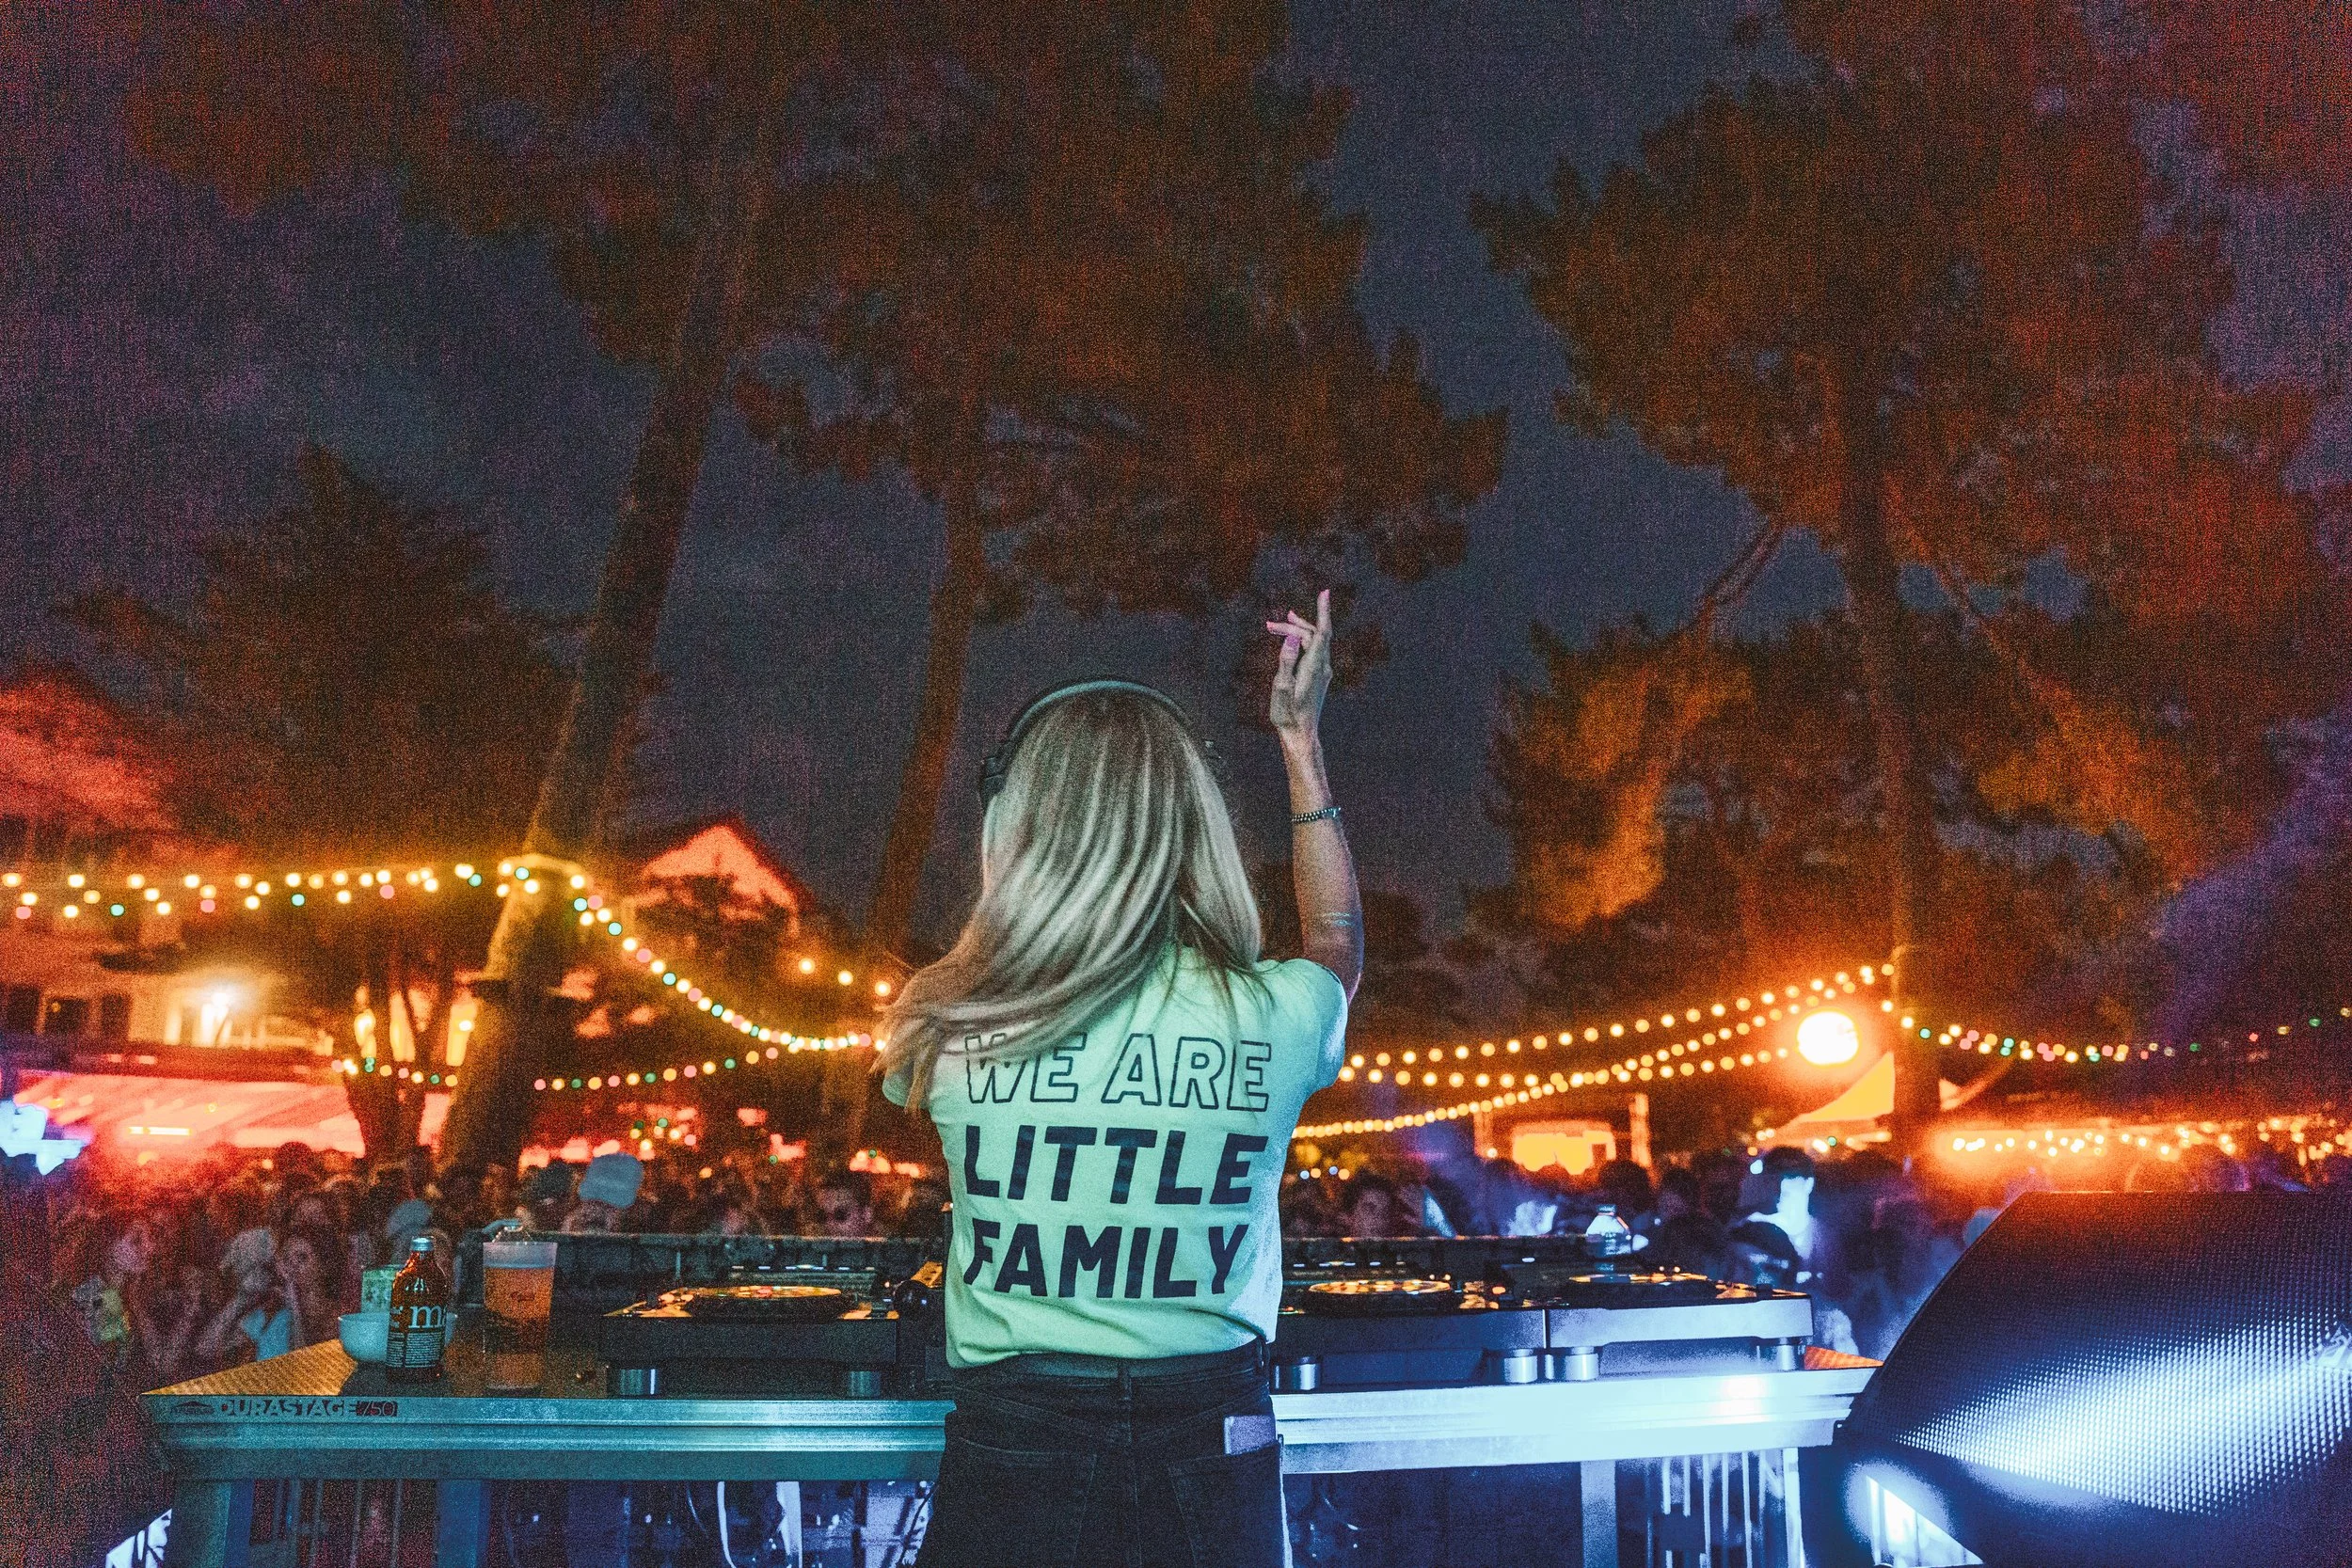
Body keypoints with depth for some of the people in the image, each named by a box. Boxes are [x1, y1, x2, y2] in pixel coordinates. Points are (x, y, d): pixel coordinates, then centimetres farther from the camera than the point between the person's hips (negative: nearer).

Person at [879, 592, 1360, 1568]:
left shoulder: (951, 1032, -14)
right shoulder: (1275, 1022, -12)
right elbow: (1338, 938, 13)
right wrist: (1300, 738, 21)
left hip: (1011, 1450, -1)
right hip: (1214, 1444, 1)